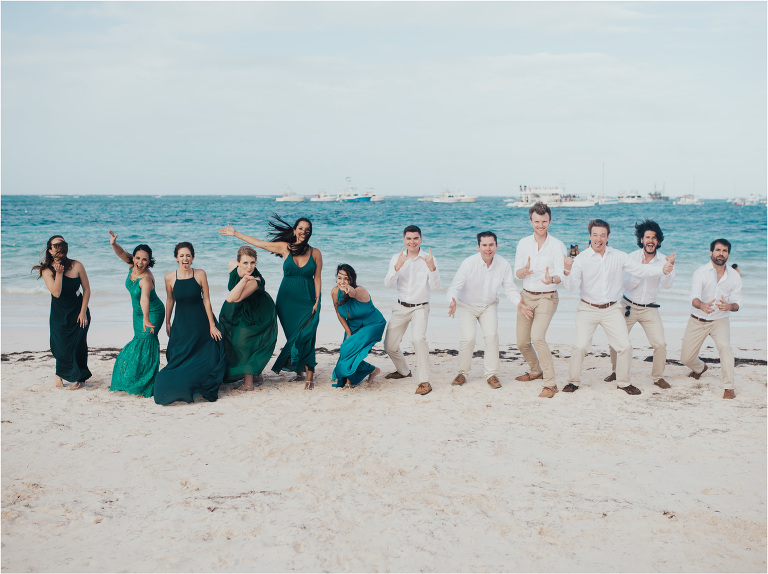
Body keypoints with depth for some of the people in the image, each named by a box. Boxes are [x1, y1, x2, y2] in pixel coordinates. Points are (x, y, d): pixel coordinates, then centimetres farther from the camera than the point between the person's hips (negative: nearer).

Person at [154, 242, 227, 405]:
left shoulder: (200, 274, -10)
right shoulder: (170, 278, -6)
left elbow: (206, 300, -6)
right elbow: (170, 300, 8)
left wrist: (212, 325, -6)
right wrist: (167, 323, 14)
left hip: (200, 323, -1)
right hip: (180, 324, 1)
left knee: (208, 360, 0)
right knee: (179, 359, 0)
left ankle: (206, 389, 20)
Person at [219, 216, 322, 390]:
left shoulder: (315, 253, 0)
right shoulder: (285, 248, 3)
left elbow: (317, 278, 1)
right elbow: (259, 243, 9)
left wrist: (317, 301, -6)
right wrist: (236, 234, 13)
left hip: (307, 301, -2)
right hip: (287, 300, 2)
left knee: (305, 338, -11)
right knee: (292, 337, 5)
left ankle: (309, 377, -9)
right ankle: (299, 372, 17)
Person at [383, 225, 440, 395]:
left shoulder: (428, 259, -6)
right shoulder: (397, 258, 1)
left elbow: (435, 286, -12)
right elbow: (387, 284, -9)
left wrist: (431, 267, -28)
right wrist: (398, 267, -25)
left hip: (420, 307, -4)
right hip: (401, 307, 4)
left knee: (418, 338, -29)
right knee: (389, 346, 8)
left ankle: (424, 381, -23)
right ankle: (403, 370, 39)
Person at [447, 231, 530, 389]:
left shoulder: (504, 265, -14)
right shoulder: (468, 263, -24)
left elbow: (510, 289, -6)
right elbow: (454, 287, -25)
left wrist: (519, 304, -24)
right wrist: (453, 302, -45)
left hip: (489, 306, 3)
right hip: (467, 306, -2)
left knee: (492, 335, -15)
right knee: (468, 338, -16)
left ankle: (492, 375, -1)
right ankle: (462, 373, 5)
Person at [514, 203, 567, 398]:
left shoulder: (558, 246, -8)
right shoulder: (523, 243, 4)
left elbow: (561, 276, -14)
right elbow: (517, 273, 1)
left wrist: (552, 279, -38)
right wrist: (524, 270, -24)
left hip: (547, 298, -5)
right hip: (526, 296, 5)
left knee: (537, 338, -24)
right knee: (522, 343, 11)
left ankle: (550, 383, -15)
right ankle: (536, 371, 39)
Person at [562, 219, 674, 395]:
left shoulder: (618, 256, 1)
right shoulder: (581, 258, -8)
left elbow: (640, 270, 0)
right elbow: (572, 286, -17)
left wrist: (663, 269, -16)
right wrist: (567, 272, -38)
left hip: (611, 309, 3)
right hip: (588, 309, -3)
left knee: (625, 346, -2)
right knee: (580, 346, -12)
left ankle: (623, 382, 19)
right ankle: (573, 381, 9)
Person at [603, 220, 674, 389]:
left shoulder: (663, 260, -4)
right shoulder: (631, 258, -7)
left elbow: (667, 285, -15)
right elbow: (626, 284, -12)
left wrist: (669, 269, -32)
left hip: (650, 308, 1)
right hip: (629, 306, -1)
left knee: (660, 344, -9)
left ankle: (658, 377, 12)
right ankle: (615, 372, 26)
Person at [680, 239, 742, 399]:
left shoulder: (734, 277, -4)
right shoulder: (700, 273, -14)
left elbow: (737, 303, -4)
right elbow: (694, 298, -26)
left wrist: (729, 306, -29)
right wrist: (702, 305, -50)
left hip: (720, 320, 0)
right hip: (697, 321, 0)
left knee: (724, 345, -30)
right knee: (686, 358, 4)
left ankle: (729, 386, -18)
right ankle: (700, 367, 42)